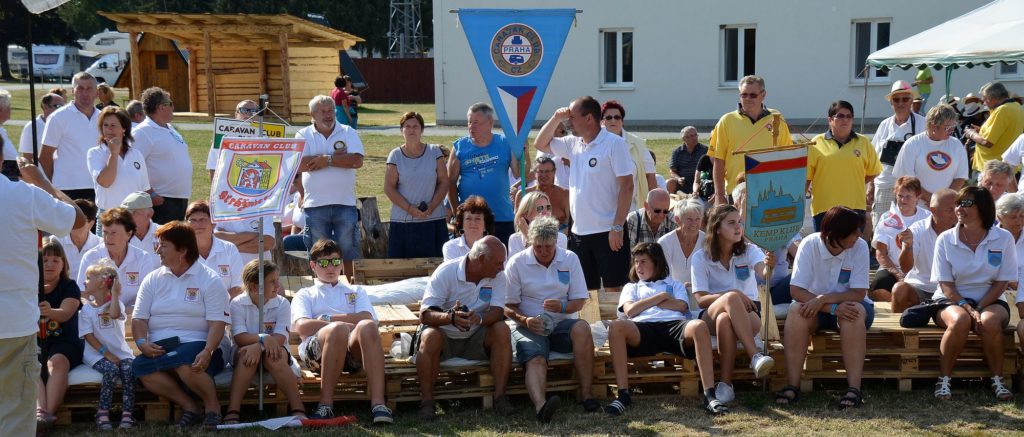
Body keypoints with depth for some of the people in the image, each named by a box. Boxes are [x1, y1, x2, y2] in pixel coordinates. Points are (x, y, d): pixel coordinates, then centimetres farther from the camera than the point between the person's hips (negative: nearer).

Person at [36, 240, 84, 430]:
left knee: (57, 361, -36)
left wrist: (51, 312, -44)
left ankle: (50, 412, -46)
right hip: (36, 343, 2)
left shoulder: (69, 287, 0)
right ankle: (41, 409, -50)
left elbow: (66, 313, -20)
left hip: (65, 342, -2)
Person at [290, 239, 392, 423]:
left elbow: (367, 318, 10)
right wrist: (341, 323, -6)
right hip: (316, 349, -2)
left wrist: (327, 319, 3)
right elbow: (302, 326, 5)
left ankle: (378, 403, -45)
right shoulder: (304, 295, 28)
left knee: (367, 326, -35)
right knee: (338, 329, -37)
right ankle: (326, 404, -36)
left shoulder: (356, 292, 34)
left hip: (353, 350, 2)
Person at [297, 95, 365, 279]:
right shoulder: (304, 135, 5)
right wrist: (337, 156, -9)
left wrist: (327, 159, -12)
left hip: (345, 203, 0)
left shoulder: (348, 132, 5)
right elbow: (301, 164, -12)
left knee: (349, 251, 4)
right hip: (315, 205, 0)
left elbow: (357, 161, -10)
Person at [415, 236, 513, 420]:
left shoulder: (498, 276, -6)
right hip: (444, 335, -3)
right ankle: (427, 401, -25)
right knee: (430, 336, -35)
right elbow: (425, 315, -23)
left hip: (475, 338, 3)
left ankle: (499, 396, -22)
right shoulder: (446, 272, -18)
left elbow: (498, 311, -18)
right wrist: (450, 317, -44)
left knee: (502, 330, -24)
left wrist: (480, 318, -42)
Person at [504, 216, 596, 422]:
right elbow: (508, 306, 1)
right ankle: (540, 405, -61)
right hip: (529, 326, -2)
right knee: (536, 359, -32)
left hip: (562, 324, 2)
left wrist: (562, 307, -17)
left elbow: (579, 302, 6)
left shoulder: (570, 259, 7)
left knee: (581, 327, -32)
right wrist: (525, 320, -20)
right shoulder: (516, 263, 2)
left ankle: (586, 391, -28)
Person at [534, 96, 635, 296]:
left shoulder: (614, 144, -9)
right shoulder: (573, 144, 11)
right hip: (579, 232, 7)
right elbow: (541, 144, 23)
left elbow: (627, 186, -13)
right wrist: (556, 119, 7)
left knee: (613, 288, -5)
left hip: (607, 232, -7)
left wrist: (617, 227, -18)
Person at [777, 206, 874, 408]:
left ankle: (854, 388, -36)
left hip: (848, 303, 0)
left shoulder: (860, 247, -16)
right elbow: (796, 290, -20)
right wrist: (833, 308, -32)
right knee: (796, 311, -31)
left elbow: (859, 293, -18)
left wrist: (824, 298, -31)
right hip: (816, 306, 0)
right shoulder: (809, 244, -17)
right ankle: (792, 385, -31)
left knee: (855, 312, -34)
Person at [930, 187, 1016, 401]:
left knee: (990, 321, -35)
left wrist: (978, 309, -17)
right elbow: (946, 286, -4)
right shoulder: (945, 239, -2)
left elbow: (1001, 283, -3)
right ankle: (944, 380, -21)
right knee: (960, 321, -35)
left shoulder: (1003, 238, -2)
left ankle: (997, 381, -14)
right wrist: (967, 308, -20)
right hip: (952, 301, 0)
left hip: (990, 301, 0)